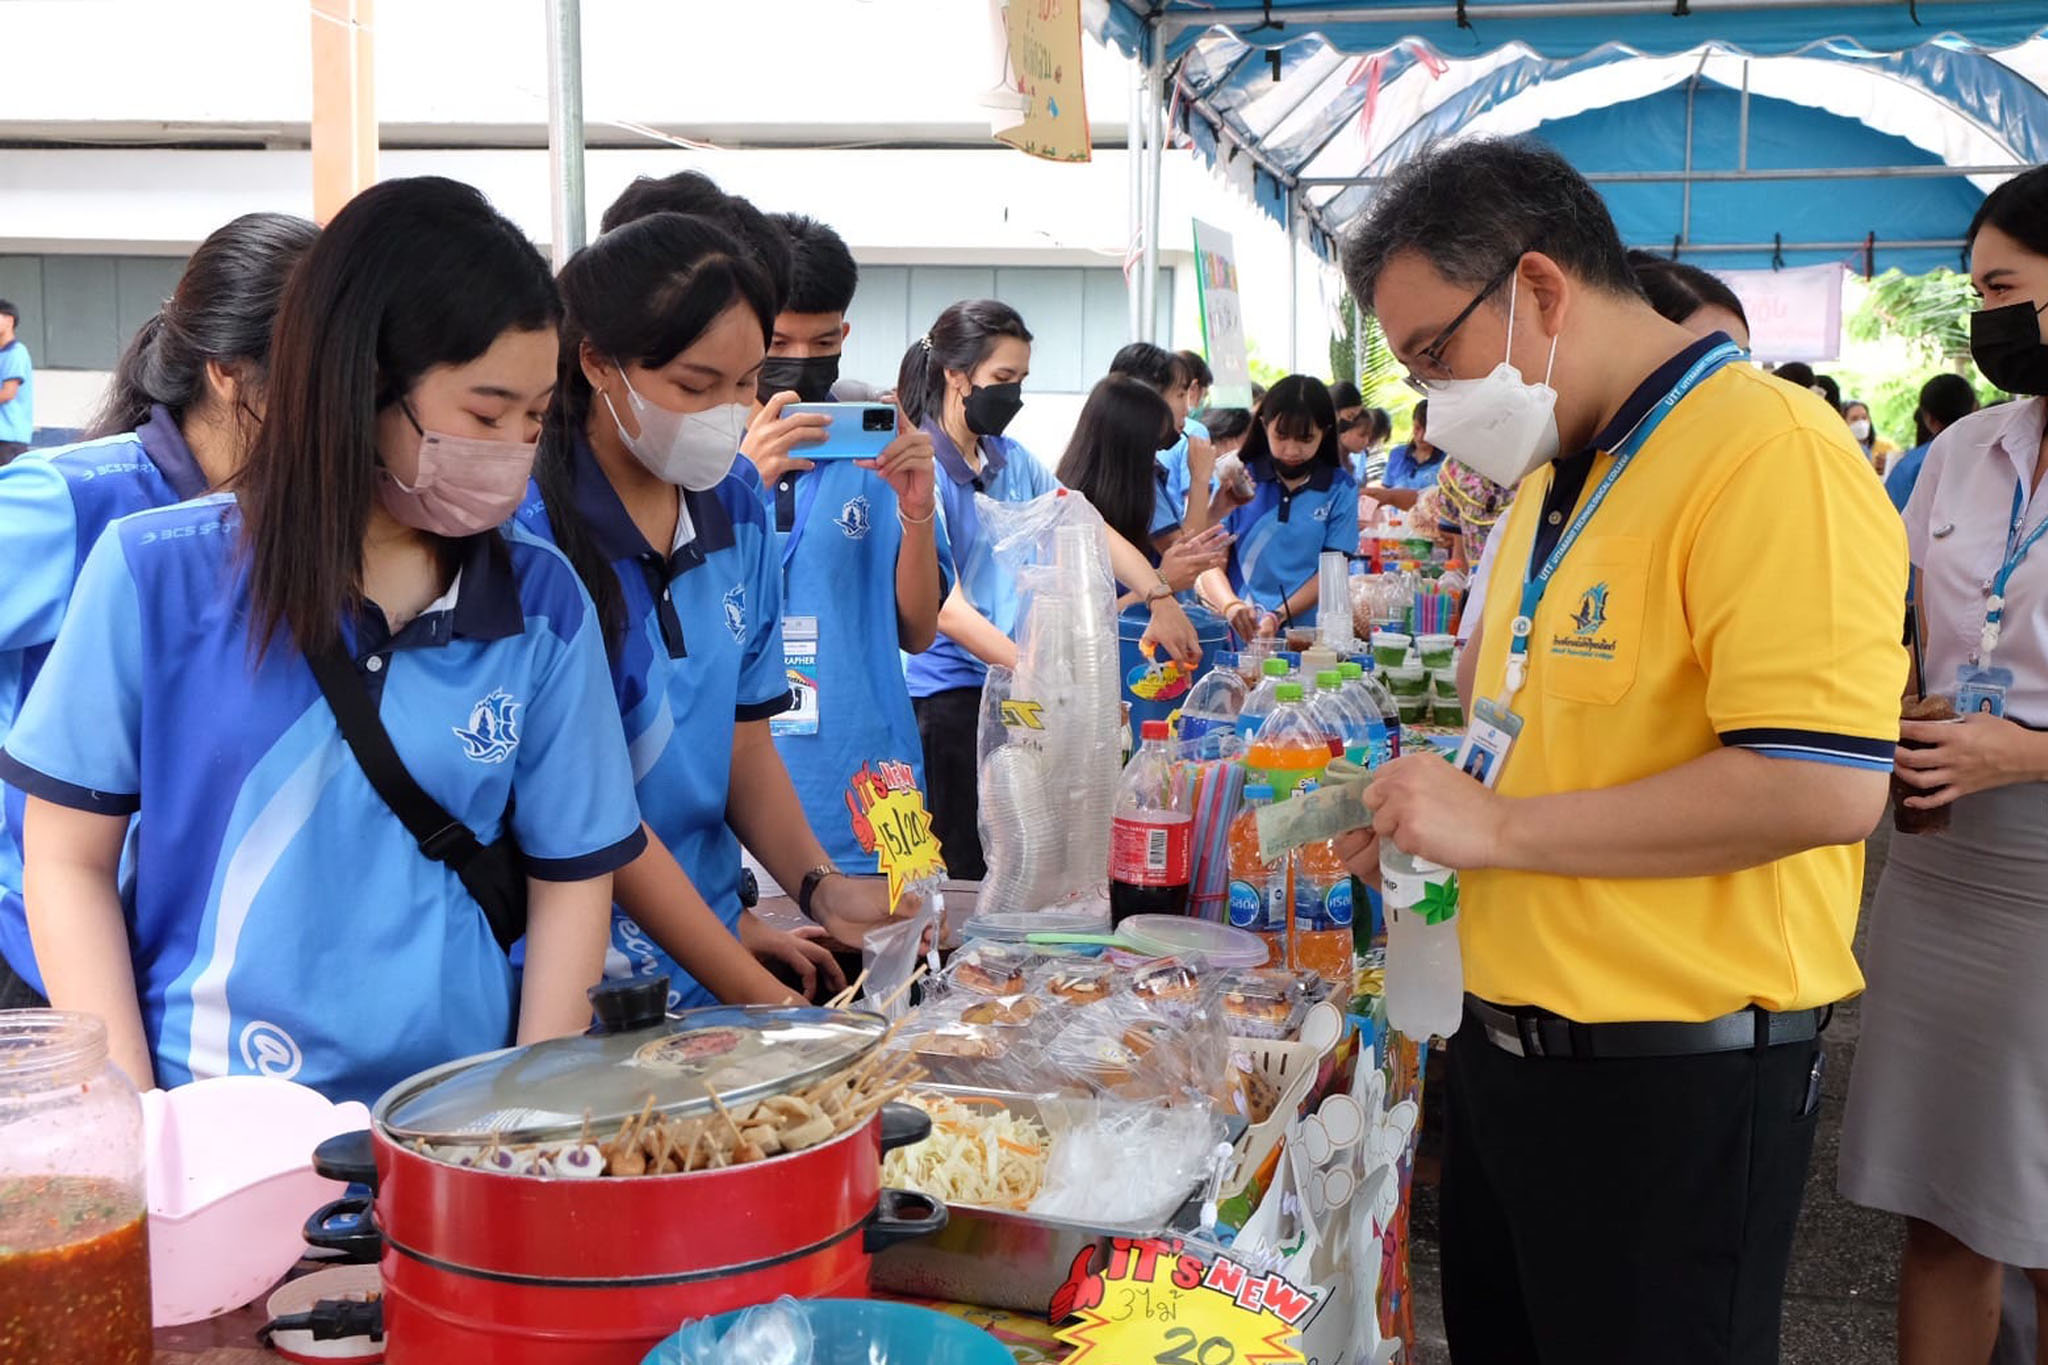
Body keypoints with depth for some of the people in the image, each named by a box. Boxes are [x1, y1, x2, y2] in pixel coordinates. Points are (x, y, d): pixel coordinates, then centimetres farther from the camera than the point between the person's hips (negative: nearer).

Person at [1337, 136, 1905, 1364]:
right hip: (1512, 1044, 9)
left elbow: (1822, 787, -27)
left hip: (1674, 1080, -9)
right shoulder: (1556, 478, 13)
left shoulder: (1768, 452, -18)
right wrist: (1425, 806, 6)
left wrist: (1501, 826, -21)